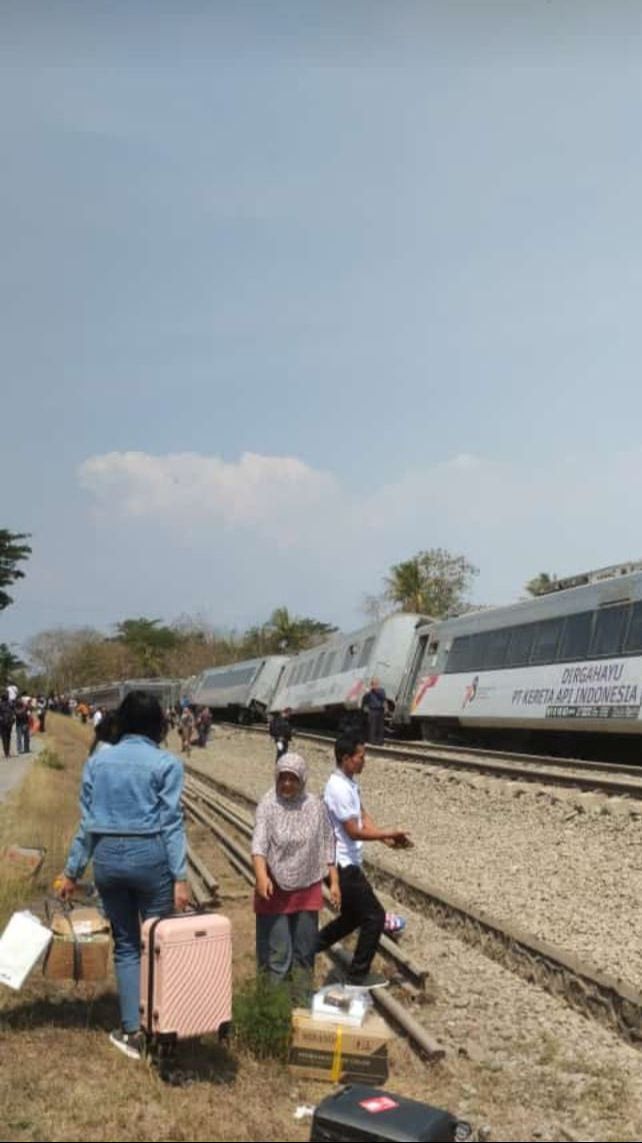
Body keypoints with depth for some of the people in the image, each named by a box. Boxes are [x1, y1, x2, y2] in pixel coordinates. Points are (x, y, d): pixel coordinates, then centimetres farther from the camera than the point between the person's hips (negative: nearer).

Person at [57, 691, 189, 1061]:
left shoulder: (97, 761, 5)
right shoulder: (166, 763, -6)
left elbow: (88, 821, 6)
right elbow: (171, 822, -10)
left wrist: (73, 870, 13)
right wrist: (180, 877, -10)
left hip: (108, 857, 4)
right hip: (149, 857, -3)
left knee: (126, 944, 15)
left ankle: (132, 1031, 16)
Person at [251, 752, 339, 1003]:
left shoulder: (315, 806, -1)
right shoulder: (268, 804, -11)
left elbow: (327, 846, 6)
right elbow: (259, 842, -22)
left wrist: (334, 882, 4)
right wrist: (262, 876, -36)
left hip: (307, 888, 3)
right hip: (276, 888, -3)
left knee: (305, 949, 13)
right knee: (276, 950, 1)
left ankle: (301, 999, 27)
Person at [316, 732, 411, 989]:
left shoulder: (350, 782, 7)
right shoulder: (339, 788, -25)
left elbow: (363, 816, 8)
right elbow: (354, 832, -24)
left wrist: (387, 839, -6)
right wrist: (389, 833, -17)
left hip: (347, 863, 10)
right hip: (344, 864, -10)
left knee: (353, 916, 22)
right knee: (374, 916, -1)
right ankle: (358, 975, 12)